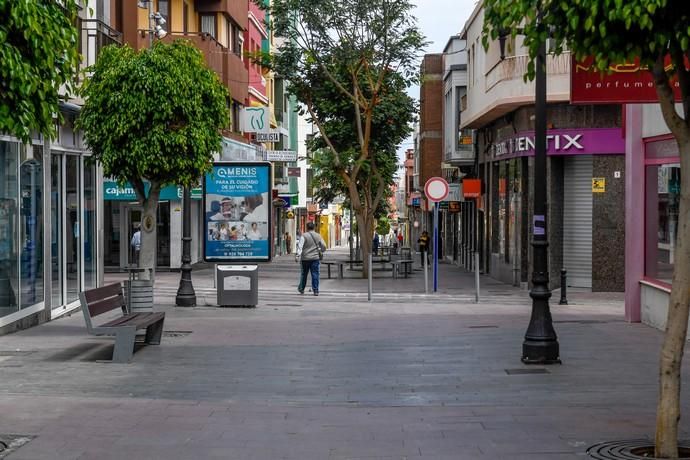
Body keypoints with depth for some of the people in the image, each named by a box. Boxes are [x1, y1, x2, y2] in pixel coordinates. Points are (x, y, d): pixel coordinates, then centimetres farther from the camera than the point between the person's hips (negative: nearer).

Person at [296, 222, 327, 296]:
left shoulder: (304, 236, -6)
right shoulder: (318, 236, 4)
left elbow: (300, 246, -16)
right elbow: (323, 246, 10)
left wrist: (297, 256, -20)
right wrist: (321, 250, 31)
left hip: (305, 258, -1)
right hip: (315, 258, 1)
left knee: (304, 274, 13)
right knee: (315, 274, 1)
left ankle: (301, 289, 26)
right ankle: (315, 290, -4)